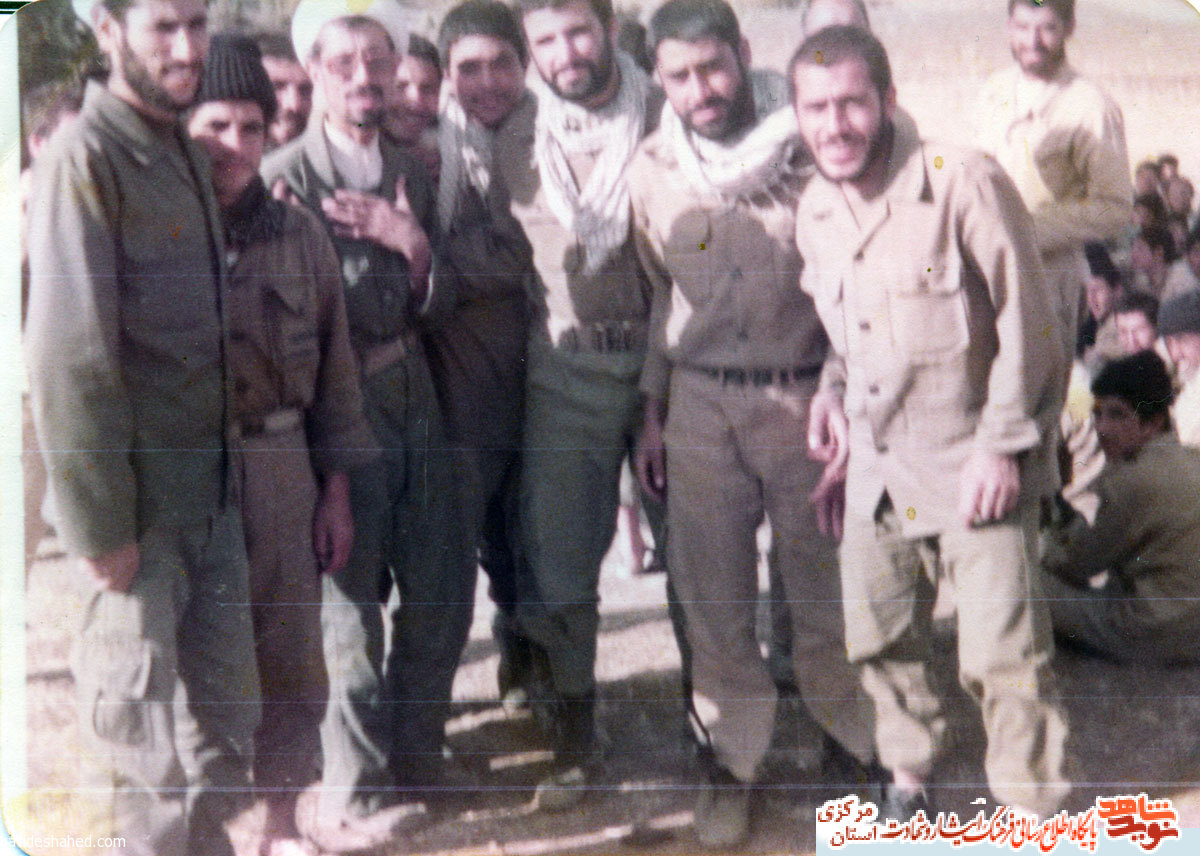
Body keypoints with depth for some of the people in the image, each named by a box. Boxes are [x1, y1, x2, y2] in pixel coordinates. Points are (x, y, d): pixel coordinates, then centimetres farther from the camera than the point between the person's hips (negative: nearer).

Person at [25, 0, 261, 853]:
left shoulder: (188, 152, 10)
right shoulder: (85, 156, -14)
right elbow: (68, 356, -18)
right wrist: (100, 523, -17)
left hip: (211, 486, 7)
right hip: (138, 501, -7)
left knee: (226, 697, 15)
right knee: (141, 711, 6)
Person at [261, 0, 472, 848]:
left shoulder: (411, 172, 8)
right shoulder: (284, 177, -9)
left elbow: (437, 304, 8)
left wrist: (414, 247, -10)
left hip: (417, 400, 6)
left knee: (444, 589, 12)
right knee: (351, 603, 2)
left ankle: (415, 762, 32)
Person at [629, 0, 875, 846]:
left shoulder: (807, 146, -8)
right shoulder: (652, 170, 2)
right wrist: (653, 412, 13)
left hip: (805, 395, -2)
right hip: (702, 403, 2)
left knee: (825, 584, 5)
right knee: (715, 596, 7)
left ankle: (852, 732, 26)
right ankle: (733, 758, 21)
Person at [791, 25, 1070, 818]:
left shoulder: (963, 181, -17)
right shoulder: (815, 209, 4)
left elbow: (1028, 319, -14)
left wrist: (1002, 445, -15)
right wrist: (834, 393, 4)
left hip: (972, 462, -6)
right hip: (876, 463, 6)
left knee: (1003, 653, -10)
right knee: (879, 637, 13)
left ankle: (1037, 819, 6)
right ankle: (910, 777, 34)